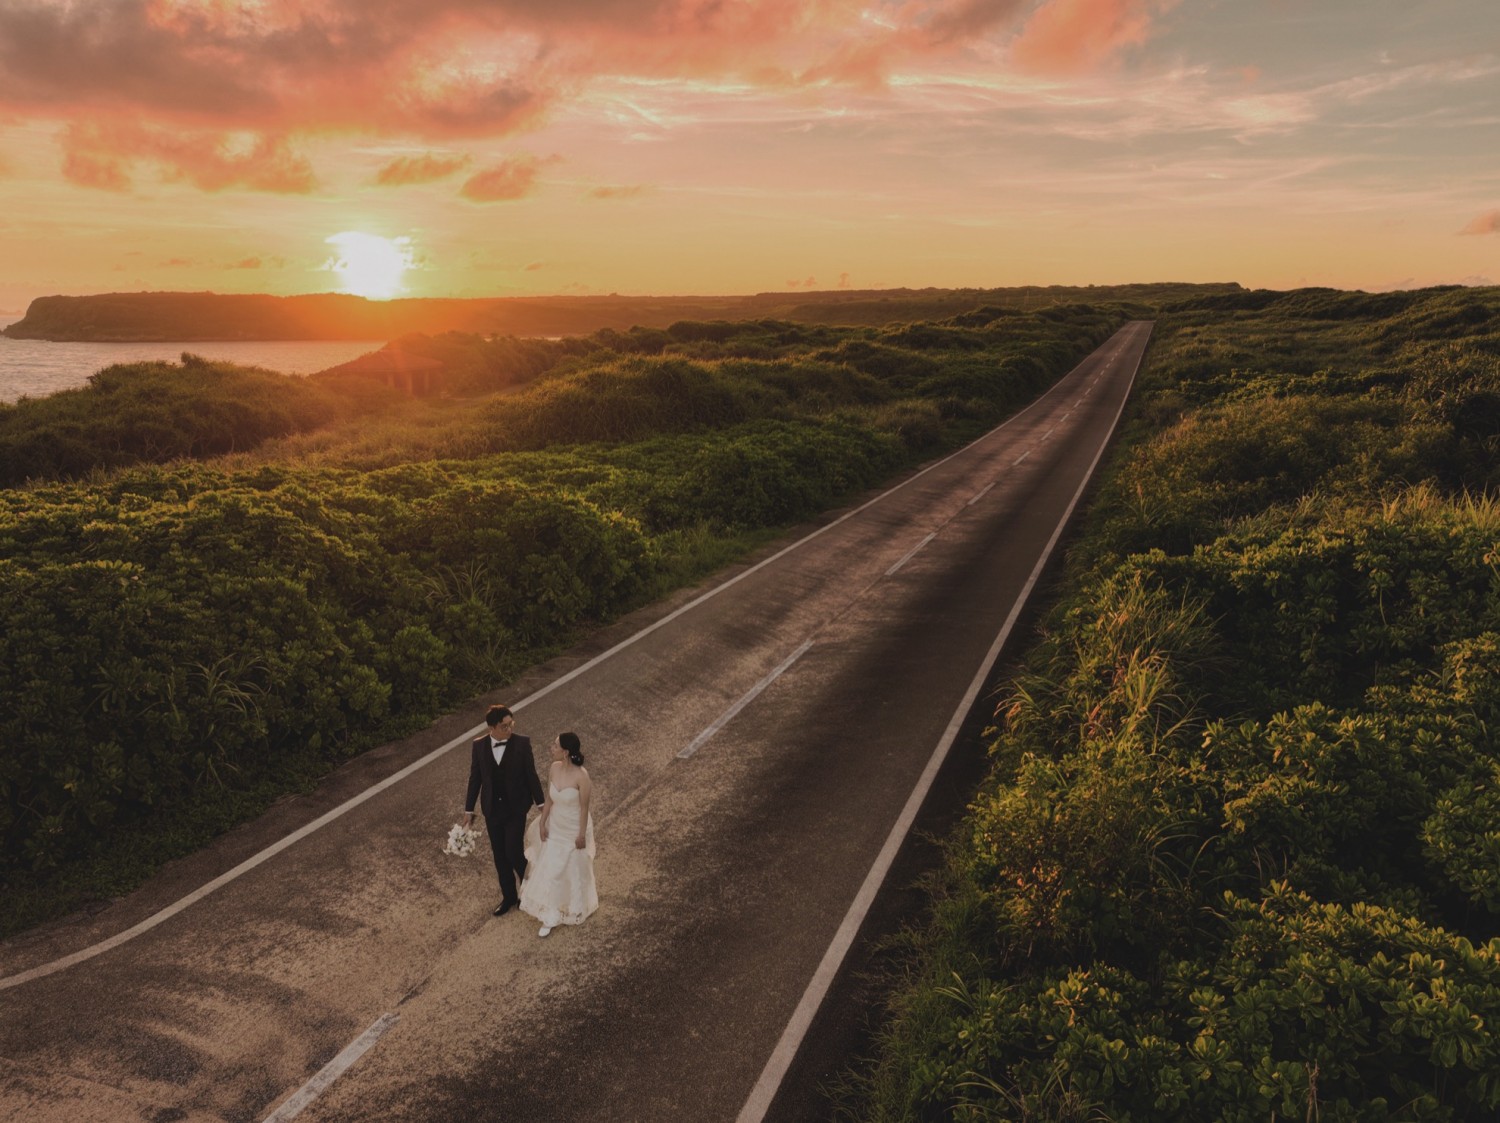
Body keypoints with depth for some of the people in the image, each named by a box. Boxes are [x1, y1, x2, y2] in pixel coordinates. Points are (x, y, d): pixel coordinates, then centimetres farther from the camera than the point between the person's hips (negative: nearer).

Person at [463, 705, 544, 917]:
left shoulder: (522, 743, -15)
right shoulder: (479, 746, -8)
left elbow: (531, 775, -7)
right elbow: (475, 778, 2)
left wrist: (541, 804, -1)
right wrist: (469, 809, 7)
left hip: (516, 808, -3)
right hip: (492, 809, 3)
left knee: (514, 853, -5)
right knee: (500, 856, 14)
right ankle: (508, 897, 33)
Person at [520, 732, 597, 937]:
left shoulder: (581, 776, -30)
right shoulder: (554, 769, -13)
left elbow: (584, 808, -20)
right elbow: (549, 799, -1)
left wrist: (582, 835, -13)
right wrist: (542, 823, 3)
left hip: (574, 829, -5)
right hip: (555, 826, 5)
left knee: (574, 869, 16)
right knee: (550, 869, 12)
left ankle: (574, 909, 44)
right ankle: (551, 917, 29)